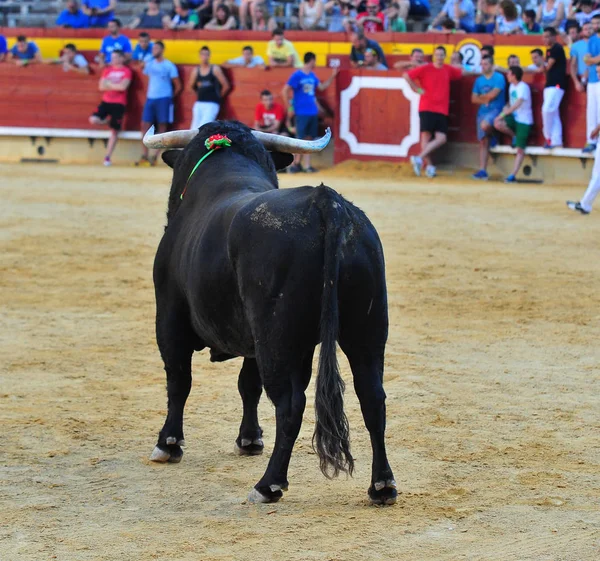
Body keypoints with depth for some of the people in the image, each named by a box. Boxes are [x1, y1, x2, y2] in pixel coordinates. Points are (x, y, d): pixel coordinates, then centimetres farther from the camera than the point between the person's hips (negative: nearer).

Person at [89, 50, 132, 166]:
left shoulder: (126, 71, -3)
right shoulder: (107, 70, 12)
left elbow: (123, 87, -16)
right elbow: (101, 87, 5)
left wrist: (109, 84, -5)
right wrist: (115, 86, -8)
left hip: (119, 104, -4)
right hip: (106, 101, 4)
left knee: (114, 131, 0)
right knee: (94, 120, -18)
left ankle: (108, 157, 6)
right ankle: (108, 121, 15)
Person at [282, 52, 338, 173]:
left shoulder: (313, 76, 12)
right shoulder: (297, 75, -10)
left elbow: (322, 87, 24)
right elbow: (285, 91, -11)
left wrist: (332, 76, 18)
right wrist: (289, 107, -11)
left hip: (313, 112, 7)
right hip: (302, 113, -7)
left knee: (309, 139, 7)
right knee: (301, 139, -5)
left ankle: (307, 165, 10)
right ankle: (296, 164, 3)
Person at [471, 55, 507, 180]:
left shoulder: (499, 78, -5)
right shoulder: (479, 80, 12)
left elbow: (493, 94, -15)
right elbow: (474, 99, 8)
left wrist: (481, 97, 1)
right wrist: (485, 100, -9)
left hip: (496, 110, -5)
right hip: (482, 112, 5)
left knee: (484, 125, -36)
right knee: (483, 142, -1)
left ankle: (492, 136, 0)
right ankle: (482, 171, -3)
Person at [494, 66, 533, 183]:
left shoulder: (523, 87, -16)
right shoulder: (512, 86, 10)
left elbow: (517, 104, -26)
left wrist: (503, 114, -29)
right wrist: (507, 108, -3)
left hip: (524, 120, -7)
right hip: (514, 117, 7)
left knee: (520, 149, -8)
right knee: (498, 124, -22)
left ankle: (513, 176, -7)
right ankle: (514, 136, 6)